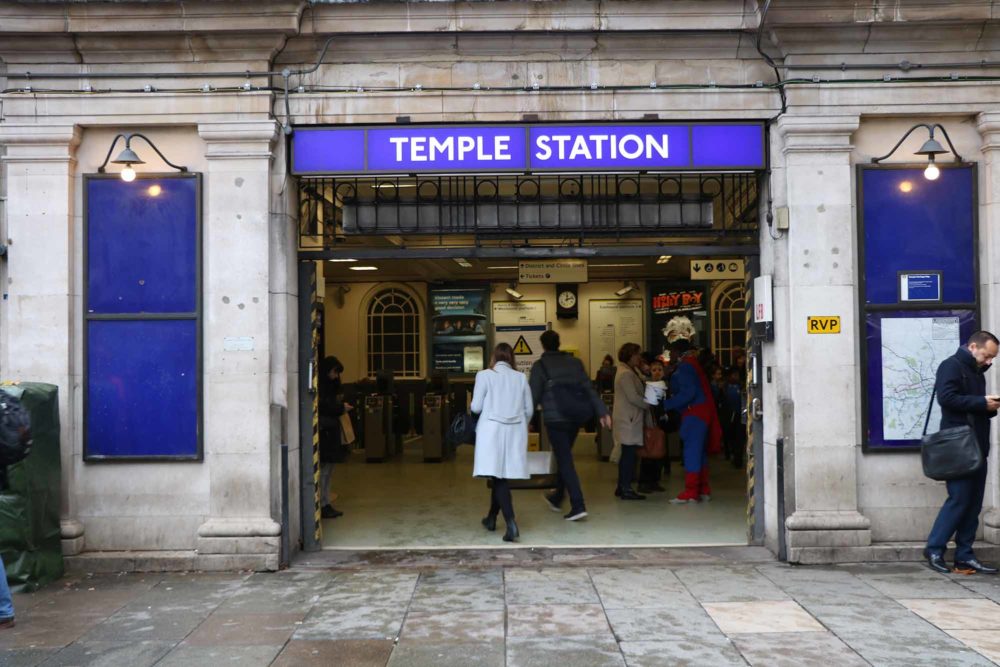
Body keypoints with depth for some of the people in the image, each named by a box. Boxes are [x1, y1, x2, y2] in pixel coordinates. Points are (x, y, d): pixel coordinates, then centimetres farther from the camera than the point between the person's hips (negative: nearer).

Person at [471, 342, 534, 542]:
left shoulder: (485, 375, -4)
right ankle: (491, 518, 29)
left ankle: (511, 524, -17)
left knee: (498, 476, -3)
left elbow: (476, 407, -5)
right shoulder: (520, 377, 5)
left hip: (492, 430, -3)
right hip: (515, 432, 3)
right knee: (502, 476, 14)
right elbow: (529, 409, 7)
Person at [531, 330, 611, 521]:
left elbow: (533, 396, -7)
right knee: (563, 457, 20)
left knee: (565, 460, -3)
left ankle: (578, 505, -11)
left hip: (555, 420, -5)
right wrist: (602, 411, 7)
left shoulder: (540, 366, -6)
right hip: (575, 418, 5)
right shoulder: (574, 362, 8)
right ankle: (557, 498, 34)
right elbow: (589, 389, 6)